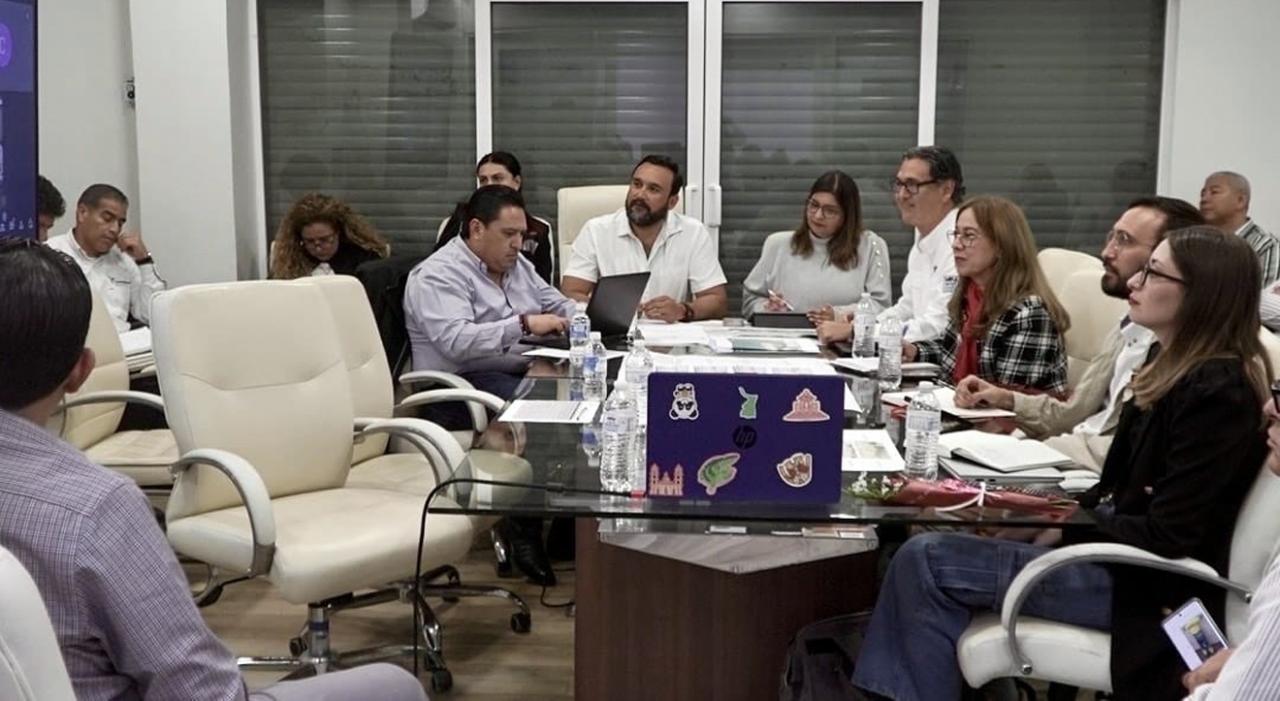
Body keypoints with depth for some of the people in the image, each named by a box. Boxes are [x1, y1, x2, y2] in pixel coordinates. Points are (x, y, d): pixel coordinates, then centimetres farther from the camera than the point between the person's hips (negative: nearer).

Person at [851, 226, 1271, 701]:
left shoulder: (1218, 393, -20)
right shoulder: (1178, 371, 10)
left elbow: (1168, 537, -22)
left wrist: (1062, 525, -13)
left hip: (1145, 587, -10)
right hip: (1113, 551, 10)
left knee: (926, 561, -13)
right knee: (925, 547, 3)